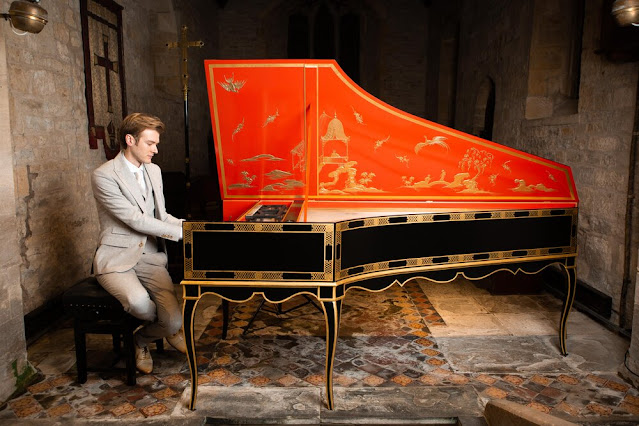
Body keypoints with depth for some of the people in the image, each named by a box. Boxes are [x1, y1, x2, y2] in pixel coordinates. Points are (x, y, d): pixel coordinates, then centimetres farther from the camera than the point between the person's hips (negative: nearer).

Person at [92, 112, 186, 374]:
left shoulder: (154, 171, 13)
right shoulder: (104, 176, -10)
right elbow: (135, 220, -18)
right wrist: (182, 232, -19)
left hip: (150, 256, 5)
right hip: (117, 258, -5)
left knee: (175, 319, -18)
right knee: (140, 303, -35)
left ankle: (142, 340, 19)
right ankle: (168, 329, 4)